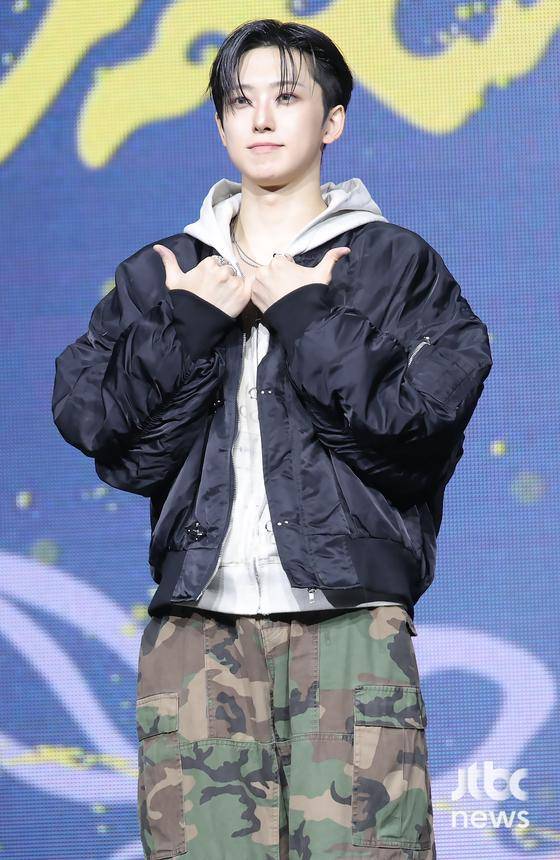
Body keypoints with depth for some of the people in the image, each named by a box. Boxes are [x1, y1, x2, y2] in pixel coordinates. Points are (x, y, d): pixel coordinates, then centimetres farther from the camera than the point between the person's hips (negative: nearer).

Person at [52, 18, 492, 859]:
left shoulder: (395, 263, 10)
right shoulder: (160, 276, 18)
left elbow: (418, 422, -5)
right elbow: (111, 441, 7)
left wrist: (306, 316, -5)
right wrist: (190, 326, -2)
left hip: (350, 620, -2)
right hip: (198, 624, 2)